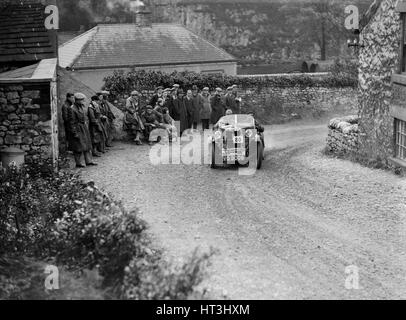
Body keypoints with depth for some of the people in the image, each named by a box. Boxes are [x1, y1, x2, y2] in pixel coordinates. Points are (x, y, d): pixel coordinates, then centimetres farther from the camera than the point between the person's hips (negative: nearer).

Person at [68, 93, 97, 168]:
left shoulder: (81, 107, 10)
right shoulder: (72, 109, -17)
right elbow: (71, 122, -18)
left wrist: (87, 128, 18)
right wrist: (75, 133, -19)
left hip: (84, 129, 9)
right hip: (77, 130, -9)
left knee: (87, 146, 11)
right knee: (78, 148, -3)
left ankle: (88, 161, 18)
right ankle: (78, 163, 7)